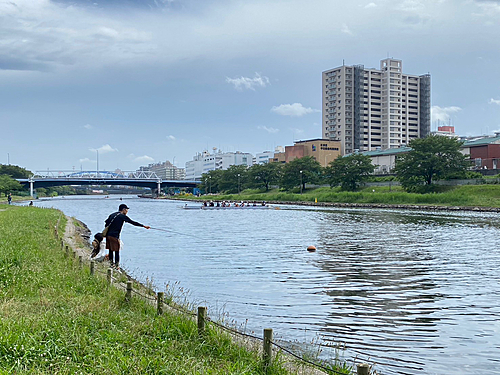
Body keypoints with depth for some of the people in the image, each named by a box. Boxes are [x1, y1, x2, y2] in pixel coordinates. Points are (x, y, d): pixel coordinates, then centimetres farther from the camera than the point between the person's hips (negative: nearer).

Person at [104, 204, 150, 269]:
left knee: (111, 250, 15)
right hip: (114, 236, -7)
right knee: (116, 251, 0)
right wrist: (144, 226, -5)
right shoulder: (122, 216, -4)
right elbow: (133, 222, -7)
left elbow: (106, 223, 15)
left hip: (108, 235, 7)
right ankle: (116, 266, 0)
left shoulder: (112, 215, 16)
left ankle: (111, 263, 22)